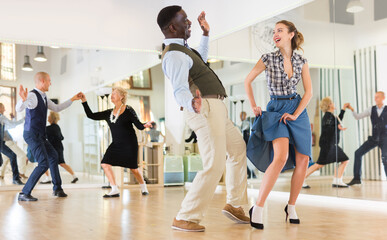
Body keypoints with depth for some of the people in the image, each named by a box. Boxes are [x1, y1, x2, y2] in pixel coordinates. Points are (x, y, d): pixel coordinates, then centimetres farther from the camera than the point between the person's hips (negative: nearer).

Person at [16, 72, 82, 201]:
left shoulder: (43, 97, 12)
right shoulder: (32, 95, -17)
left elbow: (56, 108, 26)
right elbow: (19, 109, -33)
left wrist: (72, 99, 28)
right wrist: (23, 99, -55)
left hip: (40, 136, 10)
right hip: (32, 135, -10)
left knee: (53, 157, 22)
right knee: (44, 164, -17)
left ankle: (57, 188, 37)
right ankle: (24, 193, -10)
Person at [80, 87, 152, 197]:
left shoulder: (128, 111, -7)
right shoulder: (109, 113, 9)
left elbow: (139, 125, -9)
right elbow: (91, 115, 10)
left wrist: (145, 125, -32)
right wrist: (84, 102, 5)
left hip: (129, 144, -5)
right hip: (116, 144, 5)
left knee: (133, 168, 2)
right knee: (105, 163, -12)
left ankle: (143, 187, 29)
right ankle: (115, 190, -6)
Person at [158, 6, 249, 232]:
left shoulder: (181, 49, 17)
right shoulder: (174, 55, -16)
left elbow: (201, 60, 37)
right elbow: (180, 90, -30)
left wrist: (206, 34, 32)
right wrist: (192, 103, -51)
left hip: (215, 110, 11)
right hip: (206, 109, -11)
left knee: (239, 149, 20)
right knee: (215, 166, -14)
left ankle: (235, 204, 25)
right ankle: (185, 217, -6)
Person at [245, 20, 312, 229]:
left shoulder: (301, 61, 3)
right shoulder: (268, 59, -4)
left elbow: (309, 91, 3)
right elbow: (247, 81, 6)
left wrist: (295, 115, -8)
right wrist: (254, 107, 4)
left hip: (297, 110, 4)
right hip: (276, 110, -4)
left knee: (303, 159, -2)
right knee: (281, 157, -23)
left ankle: (291, 206, 16)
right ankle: (257, 208, -19)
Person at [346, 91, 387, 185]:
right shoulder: (371, 109, 4)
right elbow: (358, 117, 2)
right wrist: (352, 109, -12)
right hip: (374, 138, 4)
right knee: (358, 153, -3)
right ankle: (357, 178, 5)